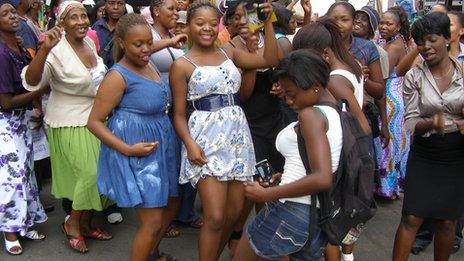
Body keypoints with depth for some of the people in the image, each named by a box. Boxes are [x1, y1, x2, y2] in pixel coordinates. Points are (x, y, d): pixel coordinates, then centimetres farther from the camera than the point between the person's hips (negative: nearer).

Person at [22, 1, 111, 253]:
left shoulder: (90, 43, 2)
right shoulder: (57, 50, -21)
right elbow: (31, 82, -35)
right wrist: (44, 49, -47)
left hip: (94, 118, 7)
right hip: (70, 123, -7)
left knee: (95, 173, 12)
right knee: (89, 174, -8)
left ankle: (86, 223, 30)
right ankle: (72, 223, 17)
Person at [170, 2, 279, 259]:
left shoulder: (230, 54, 11)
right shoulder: (182, 65, -1)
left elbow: (269, 60, 5)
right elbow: (179, 113, -2)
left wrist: (267, 21, -1)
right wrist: (189, 144, -18)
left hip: (237, 134, 5)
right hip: (207, 139, -5)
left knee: (234, 211, 11)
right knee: (215, 217, -10)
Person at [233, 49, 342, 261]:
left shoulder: (310, 114, -16)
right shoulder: (338, 110, 9)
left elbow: (322, 179, -27)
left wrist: (267, 194, -23)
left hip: (291, 213, -8)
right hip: (321, 218, 8)